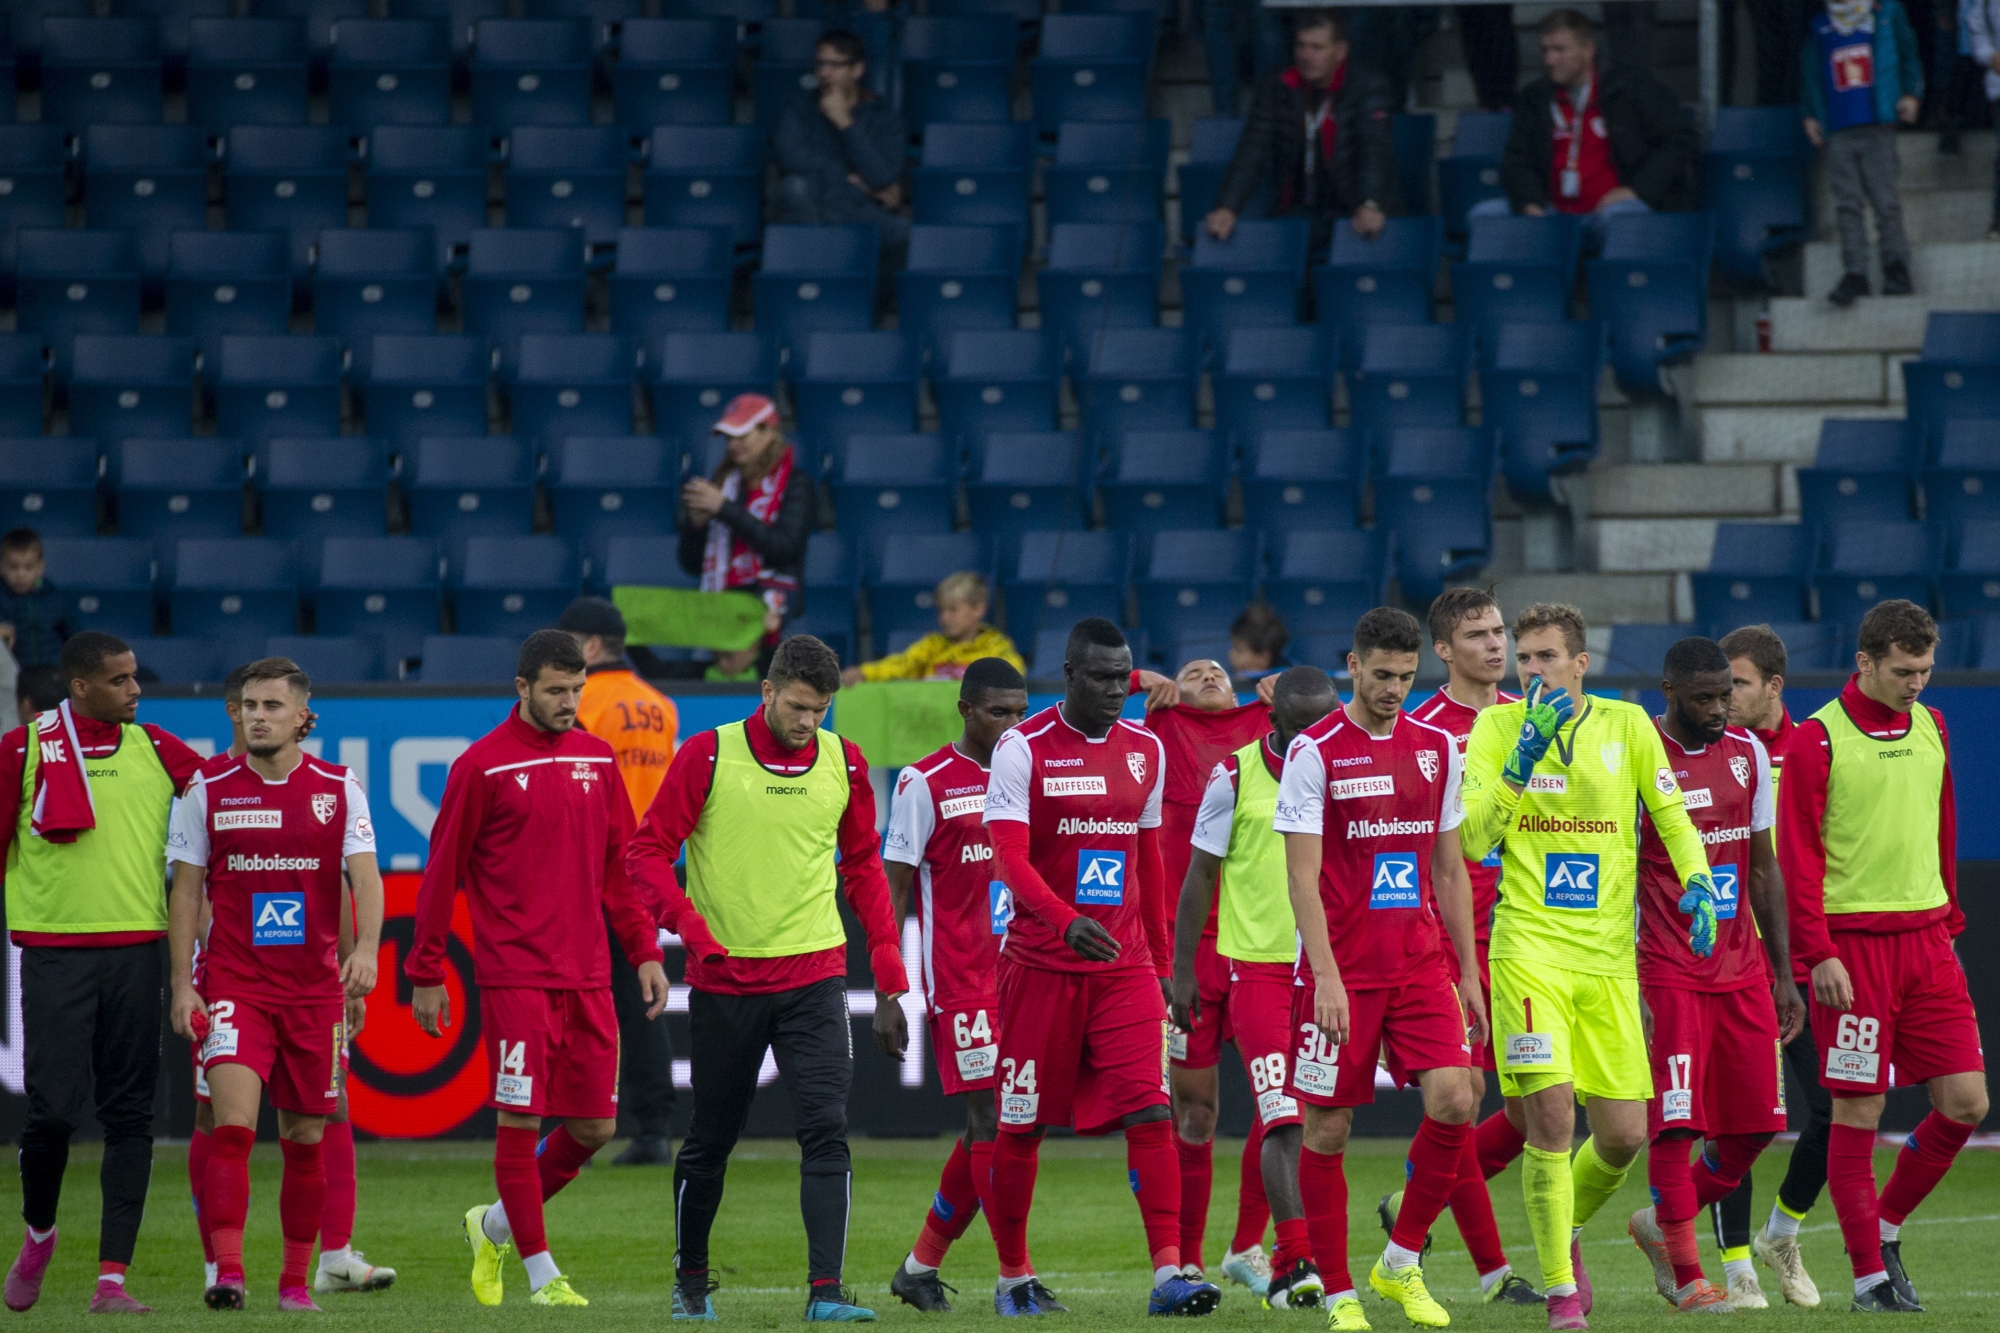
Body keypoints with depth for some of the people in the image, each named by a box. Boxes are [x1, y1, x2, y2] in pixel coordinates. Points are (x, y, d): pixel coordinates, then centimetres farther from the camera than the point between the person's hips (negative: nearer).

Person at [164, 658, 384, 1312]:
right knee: (233, 1125, -17)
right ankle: (226, 1272, -22)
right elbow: (186, 890, 4)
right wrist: (181, 984, -3)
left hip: (315, 988, 1)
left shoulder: (338, 789, 2)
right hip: (232, 984, -1)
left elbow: (365, 877, -6)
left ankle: (296, 1280, 18)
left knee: (304, 1139, 7)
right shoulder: (208, 788, 2)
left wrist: (365, 948, -24)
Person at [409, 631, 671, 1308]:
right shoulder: (483, 766, -4)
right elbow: (442, 873, -1)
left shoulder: (596, 759, 11)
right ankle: (541, 1273, 4)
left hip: (588, 975, 5)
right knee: (520, 1119, -5)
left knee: (594, 1126, 5)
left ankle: (497, 1225, 25)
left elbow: (620, 865, 17)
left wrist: (644, 951, 10)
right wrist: (425, 974, -2)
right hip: (515, 977, -5)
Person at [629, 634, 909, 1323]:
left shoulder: (844, 763, 4)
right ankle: (691, 1279, 29)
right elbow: (649, 852, -3)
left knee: (825, 1129, -13)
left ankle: (826, 1290, -17)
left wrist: (889, 975, 8)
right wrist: (694, 930, -17)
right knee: (711, 1138, 10)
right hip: (724, 979, -1)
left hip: (814, 975, 1)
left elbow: (863, 867, 13)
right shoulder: (708, 756, -5)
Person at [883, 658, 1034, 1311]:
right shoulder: (926, 783, -5)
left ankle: (920, 1267, 19)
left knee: (988, 1128, 7)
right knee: (991, 1118, -11)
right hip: (958, 982, -6)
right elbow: (895, 889, -4)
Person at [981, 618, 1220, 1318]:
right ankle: (1013, 1276, 20)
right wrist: (1066, 921, -32)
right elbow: (1009, 857, -17)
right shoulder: (1023, 749, -7)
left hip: (1125, 966, 3)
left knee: (1150, 1112, -11)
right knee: (1020, 1126, 5)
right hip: (1041, 964, -3)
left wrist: (1162, 960, 18)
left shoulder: (1145, 750, 9)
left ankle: (1169, 1273, -16)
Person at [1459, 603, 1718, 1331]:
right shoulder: (1497, 726, 1)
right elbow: (1473, 839, -8)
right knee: (1551, 1118, -14)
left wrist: (1698, 881, -7)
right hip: (1529, 950, -3)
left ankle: (1568, 1227, 33)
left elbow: (1672, 819, 12)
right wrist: (1523, 757, -18)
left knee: (1623, 1136, 2)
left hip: (1609, 957, 3)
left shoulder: (1626, 724, 5)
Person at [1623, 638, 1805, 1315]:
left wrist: (1783, 973, 14)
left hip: (1743, 971, 6)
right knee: (1675, 1123, -9)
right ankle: (1686, 1274, 1)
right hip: (1670, 972, -6)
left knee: (1755, 1124, 4)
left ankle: (1661, 1224, 25)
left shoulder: (1746, 752, 9)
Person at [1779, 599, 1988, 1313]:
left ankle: (1886, 1226, 19)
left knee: (1965, 1102, -1)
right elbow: (1798, 855, -8)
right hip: (1853, 945, -6)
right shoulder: (1817, 740, -7)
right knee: (1858, 1112, -3)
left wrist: (1948, 920, 17)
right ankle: (1870, 1274, 4)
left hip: (1925, 940, 6)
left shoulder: (1931, 727, 12)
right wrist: (1818, 953, -14)